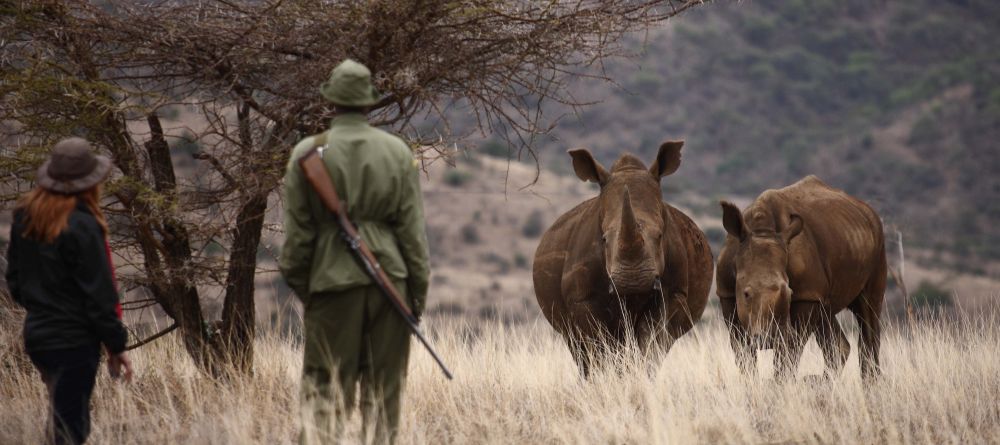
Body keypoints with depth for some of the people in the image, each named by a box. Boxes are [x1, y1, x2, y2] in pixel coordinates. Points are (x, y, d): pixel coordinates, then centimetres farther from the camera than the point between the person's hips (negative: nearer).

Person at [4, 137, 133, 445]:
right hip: (74, 340, -8)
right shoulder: (81, 226, -20)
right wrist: (116, 346, -8)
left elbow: (15, 280, 13)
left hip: (36, 335, 8)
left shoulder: (25, 217, 3)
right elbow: (99, 295, -17)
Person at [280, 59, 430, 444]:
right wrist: (418, 289, 8)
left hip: (333, 281, -1)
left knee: (324, 386, 1)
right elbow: (412, 228, 2)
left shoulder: (308, 153, -3)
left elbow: (297, 229, 0)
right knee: (384, 387, 8)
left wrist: (298, 282, 11)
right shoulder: (398, 152, 2)